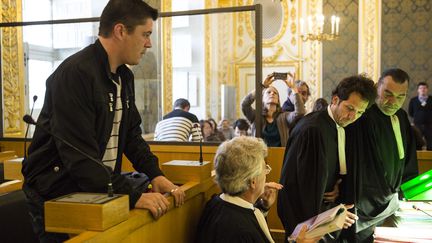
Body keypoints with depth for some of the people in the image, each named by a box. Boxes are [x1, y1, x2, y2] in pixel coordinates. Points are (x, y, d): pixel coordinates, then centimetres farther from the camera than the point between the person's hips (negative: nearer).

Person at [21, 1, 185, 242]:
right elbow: (79, 155, -29)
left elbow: (132, 134, 10)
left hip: (99, 190, 8)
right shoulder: (75, 74, -23)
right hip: (56, 196, -8)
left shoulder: (124, 76, 6)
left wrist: (156, 174, -5)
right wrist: (133, 196, -30)